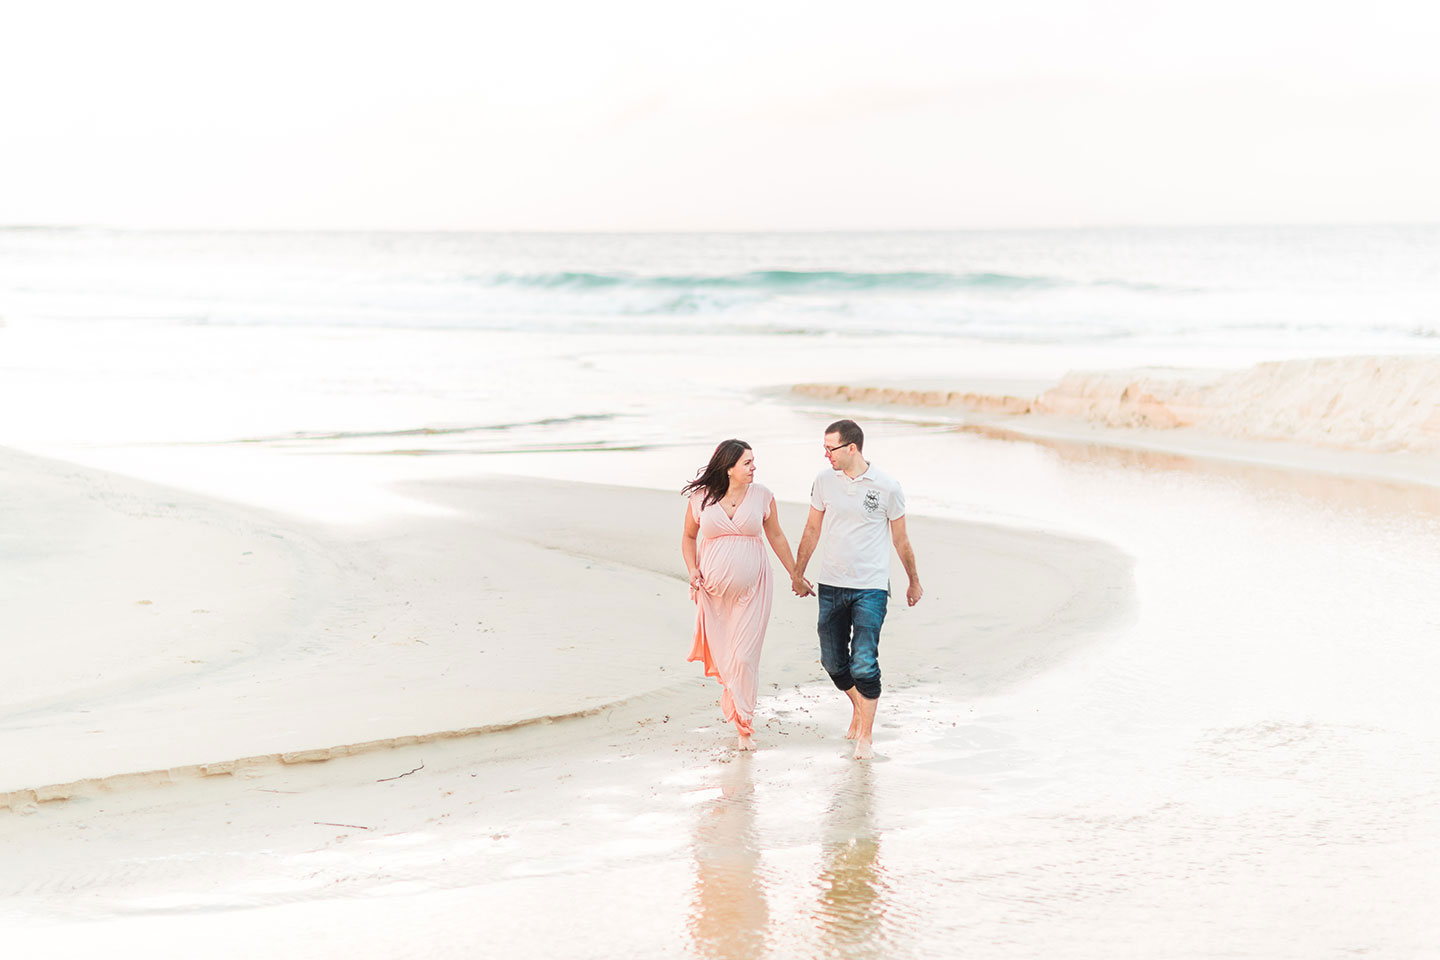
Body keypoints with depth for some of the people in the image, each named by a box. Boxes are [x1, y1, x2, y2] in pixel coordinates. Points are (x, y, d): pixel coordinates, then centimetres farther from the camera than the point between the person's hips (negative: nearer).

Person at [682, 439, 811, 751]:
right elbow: (689, 537, 11)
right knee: (722, 654, 7)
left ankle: (744, 727, 5)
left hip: (752, 590, 0)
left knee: (744, 657, -6)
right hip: (714, 591, 1)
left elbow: (776, 536, 11)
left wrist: (795, 574, 15)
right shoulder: (701, 498, -3)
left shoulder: (762, 496, -1)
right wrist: (692, 570, -3)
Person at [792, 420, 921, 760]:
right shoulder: (824, 481, 2)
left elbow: (901, 540, 5)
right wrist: (797, 572, 20)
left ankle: (866, 735, 0)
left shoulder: (887, 487, -6)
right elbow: (812, 530, 15)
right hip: (831, 585, 4)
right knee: (833, 661, 8)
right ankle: (858, 706, 37)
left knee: (864, 663, -12)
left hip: (871, 588, -4)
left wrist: (914, 582, 13)